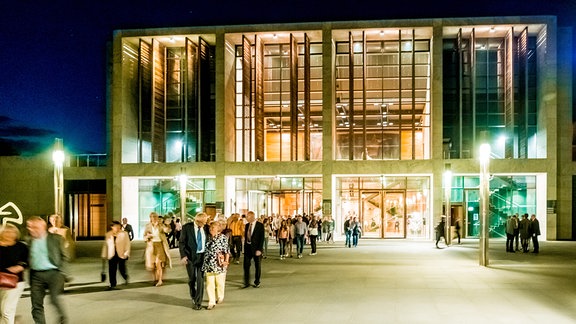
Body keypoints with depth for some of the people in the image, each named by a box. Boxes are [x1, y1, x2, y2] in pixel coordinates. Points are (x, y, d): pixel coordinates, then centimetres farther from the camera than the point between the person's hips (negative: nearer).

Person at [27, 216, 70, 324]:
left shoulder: (56, 238, 2)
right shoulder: (28, 241, 8)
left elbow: (64, 257, 4)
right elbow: (26, 259, 10)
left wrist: (62, 273, -5)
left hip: (53, 272, -3)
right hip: (36, 274, 3)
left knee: (55, 297, -16)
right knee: (36, 304, 3)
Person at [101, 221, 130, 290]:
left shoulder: (124, 234, -1)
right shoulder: (108, 235, 8)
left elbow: (127, 244, -1)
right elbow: (105, 245, 13)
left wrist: (126, 253, -9)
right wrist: (104, 255, 12)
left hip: (121, 255, -2)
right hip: (112, 255, 3)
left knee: (122, 269, -2)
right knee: (112, 271, -1)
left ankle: (126, 277, 30)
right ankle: (112, 285, 8)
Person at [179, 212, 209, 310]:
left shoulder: (206, 228, 1)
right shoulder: (186, 227, -6)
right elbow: (181, 242, -4)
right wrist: (183, 255, -12)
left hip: (202, 256, 1)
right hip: (190, 256, -1)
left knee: (200, 279, -4)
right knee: (192, 279, 11)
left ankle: (198, 302, 3)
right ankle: (193, 297, 34)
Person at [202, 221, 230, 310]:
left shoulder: (223, 238, -4)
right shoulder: (209, 238, 9)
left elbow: (227, 250, -4)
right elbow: (206, 250, 15)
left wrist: (226, 261, -10)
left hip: (219, 265, -3)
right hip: (209, 264, 3)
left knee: (220, 282, 9)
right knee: (209, 283, -1)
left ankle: (220, 297, 31)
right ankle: (211, 302, 1)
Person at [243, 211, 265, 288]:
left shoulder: (260, 225, -10)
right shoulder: (247, 225, 7)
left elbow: (262, 238, -13)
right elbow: (246, 236, 12)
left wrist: (259, 249, -18)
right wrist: (245, 246, 4)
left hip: (256, 248, -5)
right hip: (247, 247, 5)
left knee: (258, 266, 8)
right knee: (246, 265, 3)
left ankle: (257, 282, 21)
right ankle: (246, 282, 12)